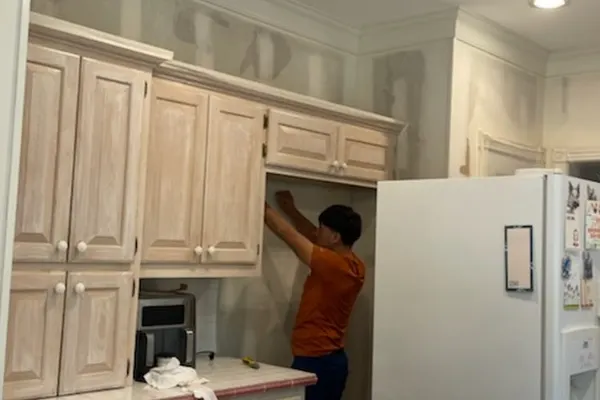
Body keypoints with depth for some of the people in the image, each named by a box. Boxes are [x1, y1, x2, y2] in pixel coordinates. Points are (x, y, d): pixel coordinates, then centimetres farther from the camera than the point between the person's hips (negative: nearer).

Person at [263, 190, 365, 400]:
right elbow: (315, 239, 19)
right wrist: (290, 210, 24)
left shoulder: (332, 264, -21)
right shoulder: (353, 266, 4)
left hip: (314, 362, -9)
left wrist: (261, 205, -1)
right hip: (333, 359, 9)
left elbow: (287, 233, -15)